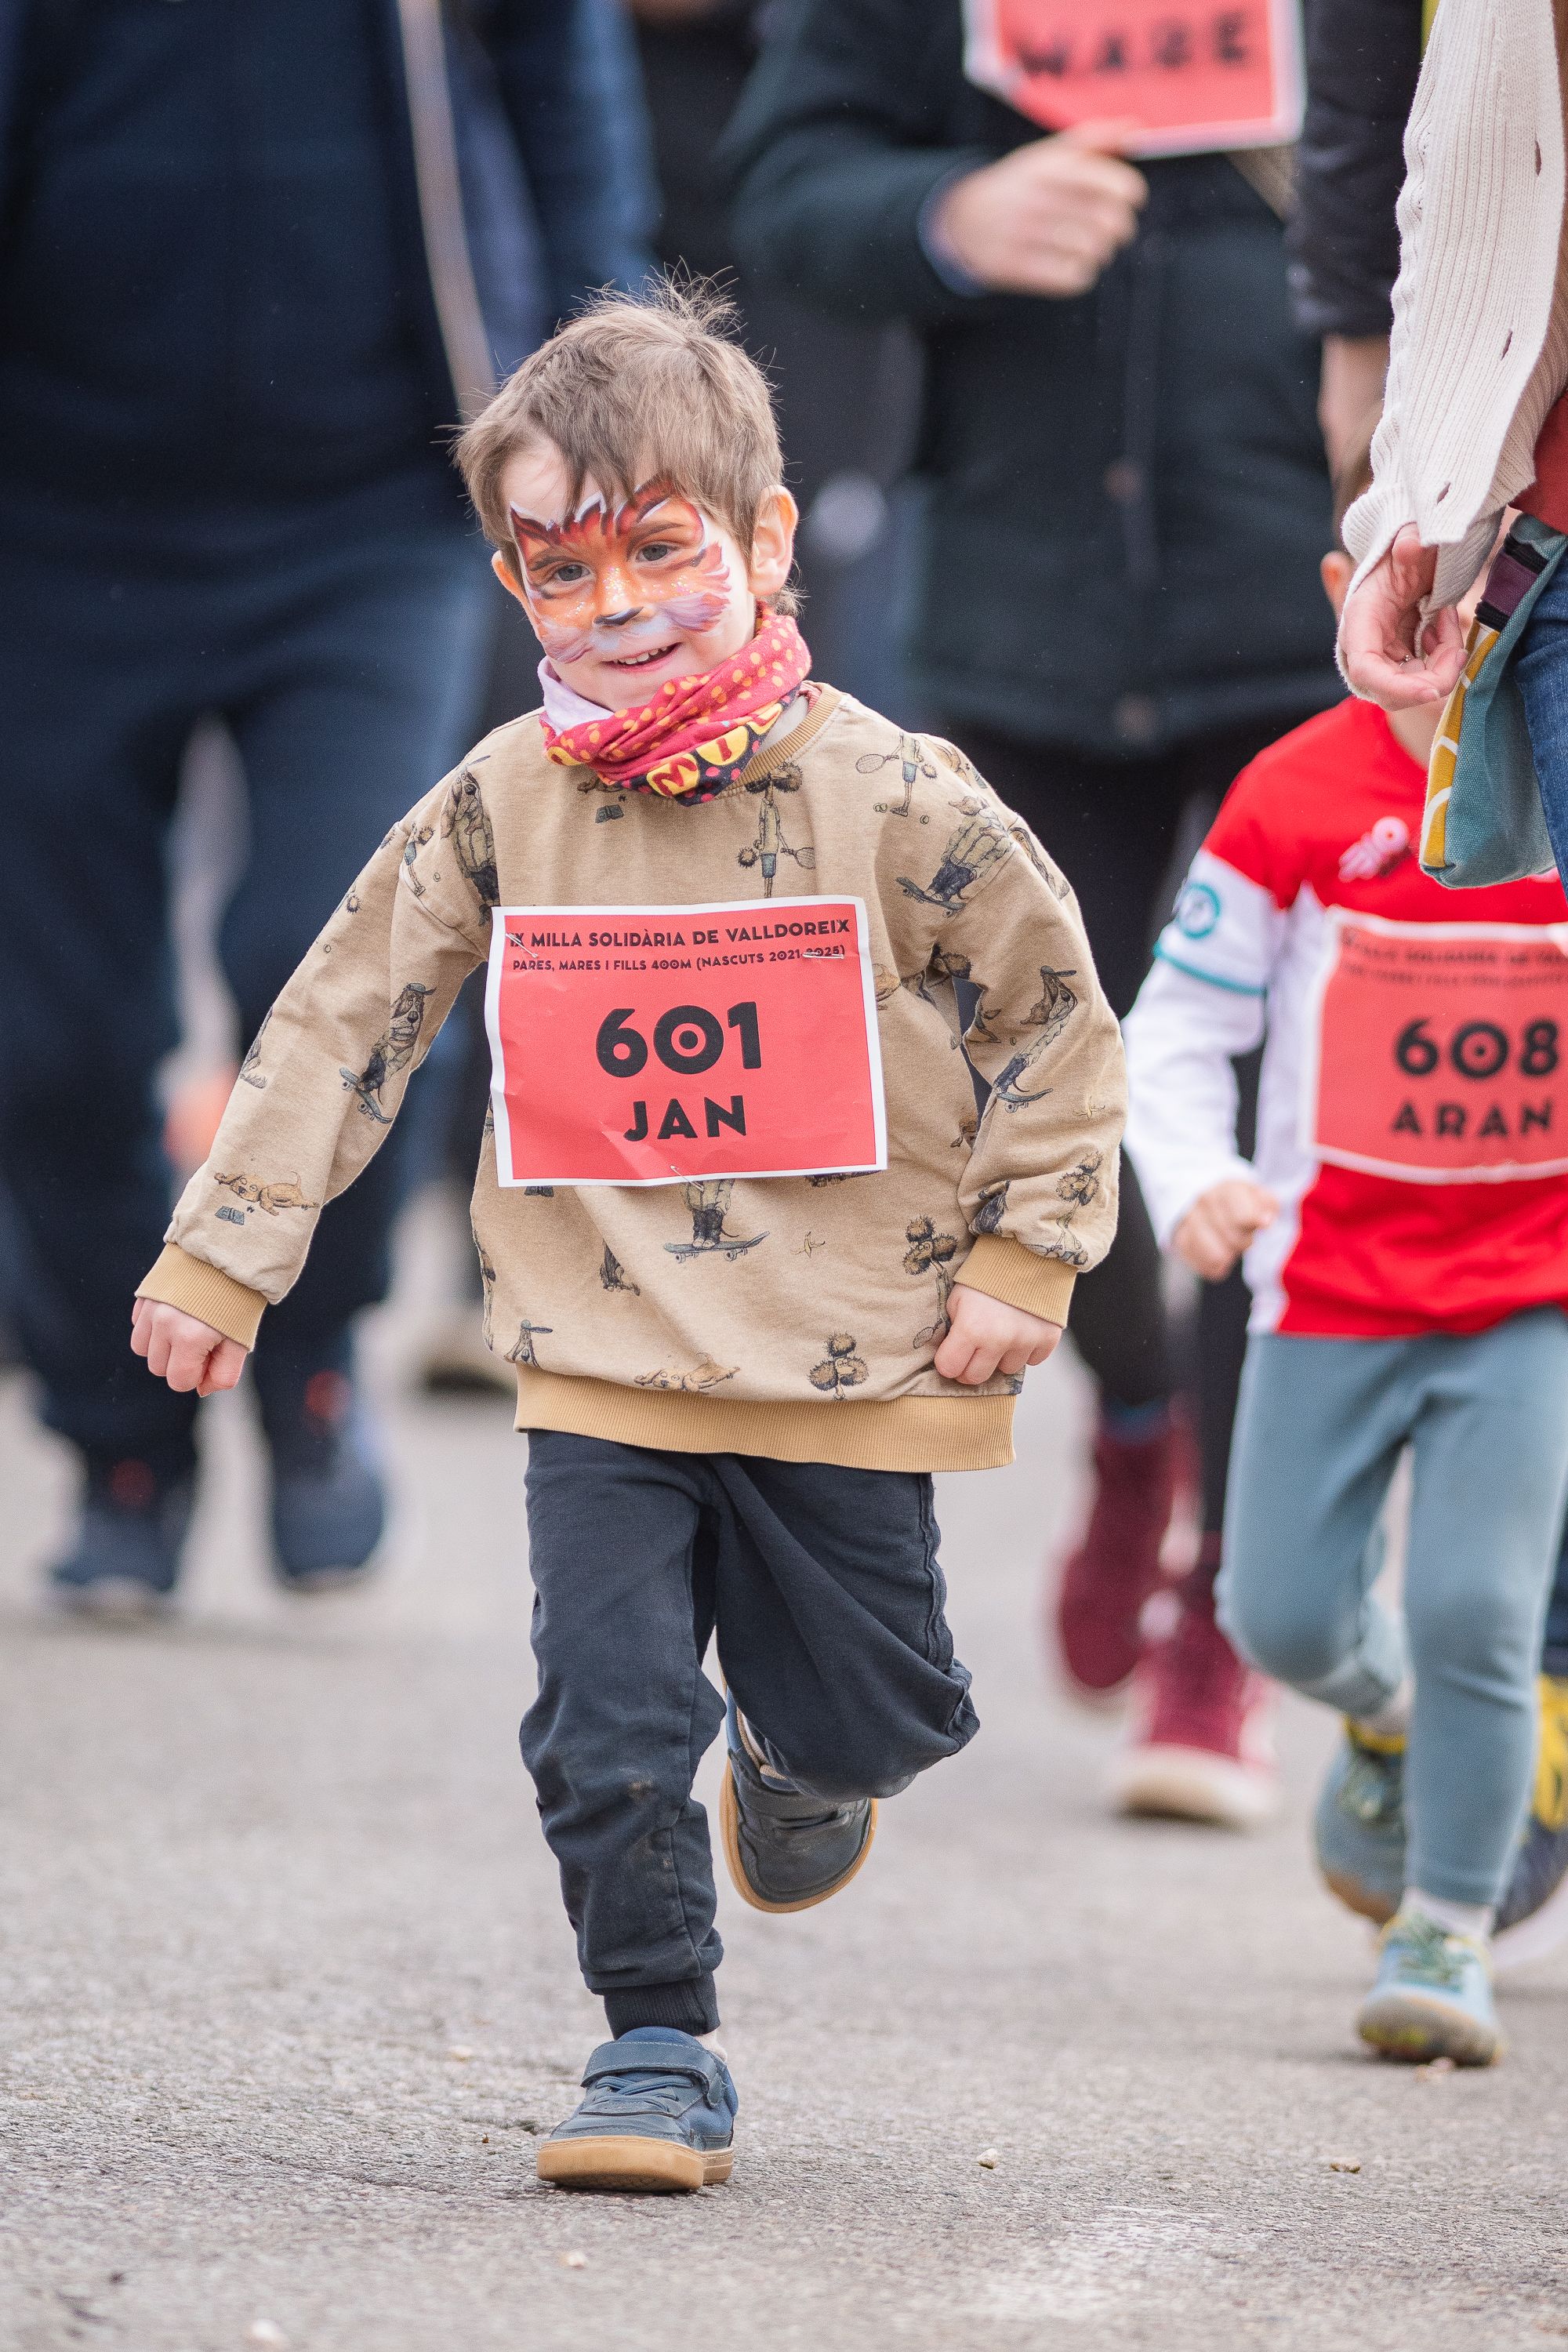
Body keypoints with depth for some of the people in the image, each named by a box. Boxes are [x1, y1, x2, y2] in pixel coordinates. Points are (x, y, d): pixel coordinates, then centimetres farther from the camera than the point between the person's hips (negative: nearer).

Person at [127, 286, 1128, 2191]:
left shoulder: (889, 798, -8)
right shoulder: (496, 810, -1)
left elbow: (1055, 1016, 3)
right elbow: (340, 1029, 6)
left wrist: (1025, 1258, -1)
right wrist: (218, 1257, 4)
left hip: (849, 1364, -1)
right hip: (598, 1371, 1)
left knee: (868, 1713, 10)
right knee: (605, 1727, -6)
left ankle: (799, 1762, 46)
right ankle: (658, 2054, 9)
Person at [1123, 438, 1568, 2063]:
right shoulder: (1298, 800, -9)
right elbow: (1181, 1022, -5)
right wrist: (1193, 1179, -21)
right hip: (1331, 1276, 1)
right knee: (1281, 1612, 5)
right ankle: (1385, 1717, 40)